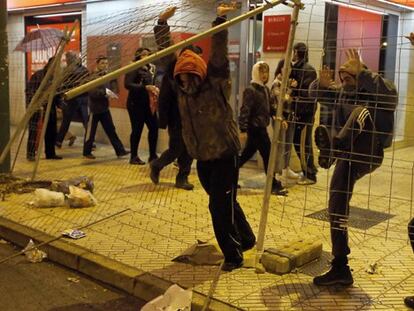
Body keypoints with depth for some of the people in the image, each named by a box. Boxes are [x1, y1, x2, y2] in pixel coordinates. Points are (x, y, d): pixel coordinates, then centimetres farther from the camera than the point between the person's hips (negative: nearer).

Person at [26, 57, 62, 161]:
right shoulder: (38, 75, -6)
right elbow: (29, 91, -9)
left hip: (50, 109, 7)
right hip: (38, 109, -6)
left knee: (51, 132, 9)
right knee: (35, 131, -4)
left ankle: (50, 153, 19)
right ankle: (30, 153, 3)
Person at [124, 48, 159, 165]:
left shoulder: (150, 68, 11)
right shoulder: (133, 68, -9)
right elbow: (128, 84, -19)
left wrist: (155, 89, -3)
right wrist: (145, 87, -25)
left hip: (148, 103, 7)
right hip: (136, 104, -7)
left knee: (154, 127, 4)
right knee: (137, 130, 0)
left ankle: (153, 155, 17)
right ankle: (134, 157, 13)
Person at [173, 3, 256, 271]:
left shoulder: (215, 84, -14)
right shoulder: (182, 87, -1)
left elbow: (219, 53, -28)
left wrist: (220, 20, -36)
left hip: (225, 154, -6)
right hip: (202, 157, 6)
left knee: (220, 206, -5)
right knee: (225, 203, 18)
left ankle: (233, 255, 10)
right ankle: (246, 239, 38)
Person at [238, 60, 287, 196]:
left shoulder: (265, 89, 12)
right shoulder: (250, 90, -15)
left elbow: (271, 107, 20)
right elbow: (245, 110, -20)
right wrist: (243, 130, -24)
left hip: (261, 127, 9)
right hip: (255, 127, -9)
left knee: (247, 154, 16)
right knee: (267, 155, -4)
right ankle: (274, 185, 5)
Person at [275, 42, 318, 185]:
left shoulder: (308, 69, -14)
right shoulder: (297, 68, 13)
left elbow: (307, 93, -20)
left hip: (305, 112, -9)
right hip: (299, 111, 9)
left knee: (304, 144, -5)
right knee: (297, 142, 14)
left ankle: (310, 175, 4)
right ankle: (307, 171, 24)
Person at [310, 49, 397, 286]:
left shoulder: (378, 93, -8)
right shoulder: (342, 91, 12)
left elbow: (390, 93, -32)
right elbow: (316, 93, 15)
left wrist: (361, 72, -37)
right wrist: (322, 83, -11)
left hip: (367, 155, -7)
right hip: (348, 157, 7)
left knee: (362, 112, -29)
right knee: (338, 207, 2)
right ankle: (340, 269, 7)